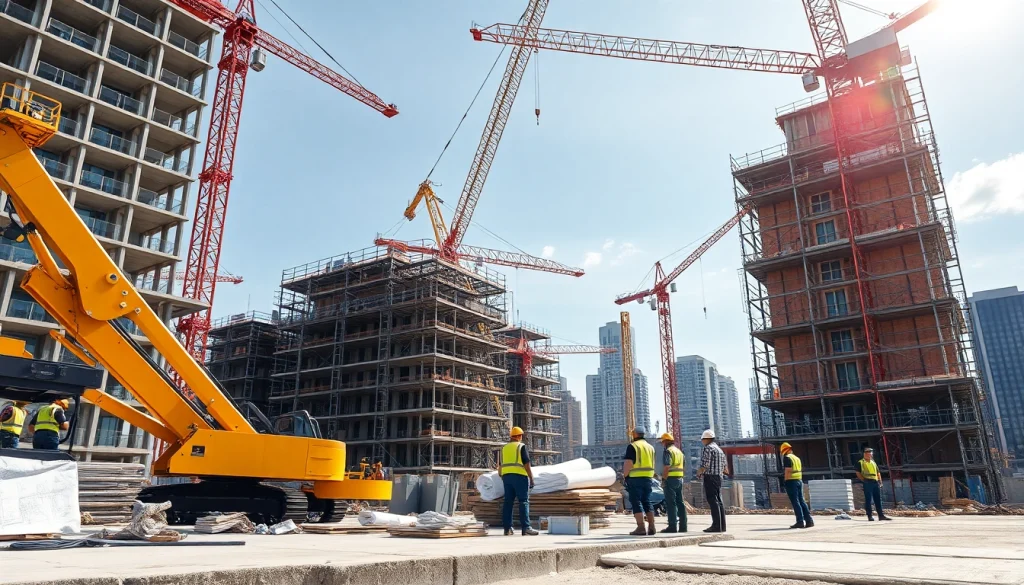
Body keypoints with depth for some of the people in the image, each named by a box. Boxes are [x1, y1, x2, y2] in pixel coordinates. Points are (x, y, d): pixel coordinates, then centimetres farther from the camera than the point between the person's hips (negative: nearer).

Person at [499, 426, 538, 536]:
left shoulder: (504, 448, 18)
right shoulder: (522, 446, 0)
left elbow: (500, 466, 20)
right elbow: (526, 464, -8)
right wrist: (531, 479, -5)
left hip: (506, 476, 6)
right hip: (520, 476, -6)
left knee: (508, 502, 8)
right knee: (524, 502, -5)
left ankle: (507, 528, 7)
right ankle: (525, 528, -11)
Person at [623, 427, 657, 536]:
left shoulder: (632, 446, -8)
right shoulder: (650, 447, 16)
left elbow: (628, 464, -15)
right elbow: (652, 464, 18)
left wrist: (625, 475, -5)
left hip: (635, 478, -7)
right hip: (648, 478, 7)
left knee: (636, 502, -5)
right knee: (647, 502, 12)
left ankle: (641, 528, -9)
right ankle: (651, 527, 11)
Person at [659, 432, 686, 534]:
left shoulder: (668, 451, -10)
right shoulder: (679, 451, 18)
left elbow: (666, 467, -19)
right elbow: (684, 468, 21)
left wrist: (663, 480, -17)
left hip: (670, 479, -9)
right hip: (679, 479, 9)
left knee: (671, 503, -7)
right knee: (680, 502, 10)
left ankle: (672, 526, -8)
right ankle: (682, 526, 12)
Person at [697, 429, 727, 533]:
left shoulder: (708, 448, -11)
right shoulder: (720, 449, 19)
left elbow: (704, 465, -17)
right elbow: (725, 469, 20)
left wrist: (698, 473, 0)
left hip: (710, 477, -9)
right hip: (719, 477, 9)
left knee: (713, 501, -9)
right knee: (719, 501, 11)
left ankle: (716, 526, -11)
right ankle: (722, 525, 12)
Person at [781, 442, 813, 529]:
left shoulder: (787, 458, -9)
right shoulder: (797, 458, 17)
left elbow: (787, 471, -16)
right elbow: (800, 471, 17)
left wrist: (786, 483, -14)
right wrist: (799, 481, 19)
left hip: (791, 481, -8)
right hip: (799, 480, 8)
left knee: (795, 502, -5)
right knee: (801, 501, 10)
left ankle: (800, 522, -7)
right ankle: (809, 520, 7)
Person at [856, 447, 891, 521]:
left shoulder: (873, 462, 21)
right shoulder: (860, 463, 2)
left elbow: (878, 473, 23)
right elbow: (858, 473, -1)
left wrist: (880, 481, 10)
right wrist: (864, 480, -10)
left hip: (876, 482, 6)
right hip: (868, 483, -6)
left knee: (878, 499, 6)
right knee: (868, 499, -4)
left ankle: (881, 515, 10)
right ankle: (869, 516, -2)